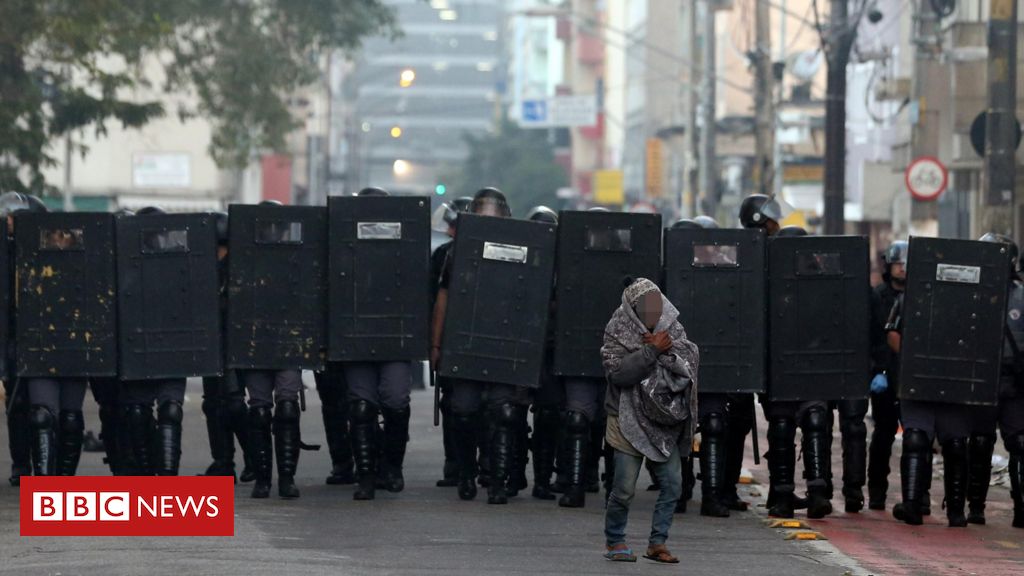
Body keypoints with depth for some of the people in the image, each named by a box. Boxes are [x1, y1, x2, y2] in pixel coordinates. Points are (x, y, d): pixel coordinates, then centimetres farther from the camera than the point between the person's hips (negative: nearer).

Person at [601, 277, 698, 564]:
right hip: (630, 420, -4)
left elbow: (690, 359, -4)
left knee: (673, 484, 0)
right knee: (624, 489, -3)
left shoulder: (671, 328, 6)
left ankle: (657, 543, 11)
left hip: (665, 421, 4)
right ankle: (614, 542, 15)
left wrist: (668, 349, -20)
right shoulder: (617, 333, -7)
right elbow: (617, 371, -19)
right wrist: (653, 350, -22)